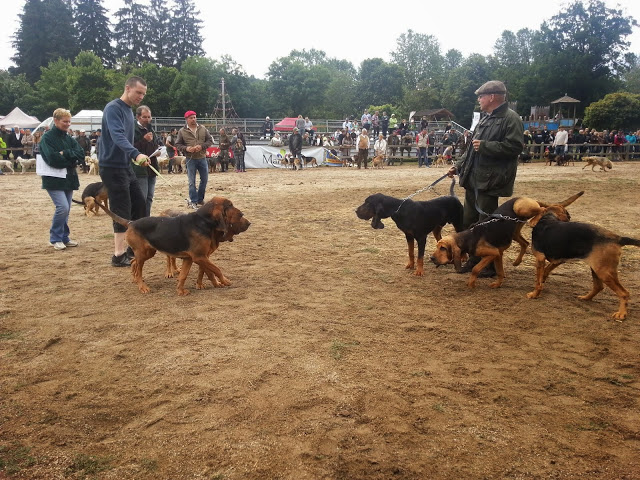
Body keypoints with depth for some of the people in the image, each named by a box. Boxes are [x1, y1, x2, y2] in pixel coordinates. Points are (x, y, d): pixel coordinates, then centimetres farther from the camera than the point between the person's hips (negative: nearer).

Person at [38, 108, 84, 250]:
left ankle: (64, 237, 21)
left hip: (69, 179, 6)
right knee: (63, 207, -16)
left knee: (66, 209, 9)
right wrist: (71, 160, -8)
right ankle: (55, 239, -1)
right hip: (54, 179, -6)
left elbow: (81, 154, -1)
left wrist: (65, 153, -15)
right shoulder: (47, 138, -7)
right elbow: (53, 159, -19)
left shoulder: (69, 138, 12)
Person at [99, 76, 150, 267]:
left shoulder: (129, 110, 14)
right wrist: (136, 154, -46)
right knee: (122, 211, -7)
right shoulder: (113, 108, -15)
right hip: (112, 167, -9)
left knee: (140, 205, 12)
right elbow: (117, 136, -32)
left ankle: (133, 247, 23)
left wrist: (135, 157, 19)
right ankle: (119, 255, 0)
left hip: (125, 166, 9)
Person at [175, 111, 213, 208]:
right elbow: (177, 144, 2)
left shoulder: (203, 129, 3)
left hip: (202, 158, 3)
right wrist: (186, 148, -17)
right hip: (190, 159, -3)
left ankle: (200, 199, 27)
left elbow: (210, 140, 4)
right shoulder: (182, 131, -1)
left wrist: (201, 146, -13)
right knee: (191, 181, 0)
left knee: (204, 179, 10)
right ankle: (193, 201, 9)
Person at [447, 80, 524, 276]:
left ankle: (491, 264, 13)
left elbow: (514, 146, -21)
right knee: (469, 221, 14)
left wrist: (484, 146, -19)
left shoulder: (510, 118, -10)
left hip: (490, 181, -9)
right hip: (473, 179, 9)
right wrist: (459, 166, 20)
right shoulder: (486, 118, 18)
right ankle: (475, 259, 27)